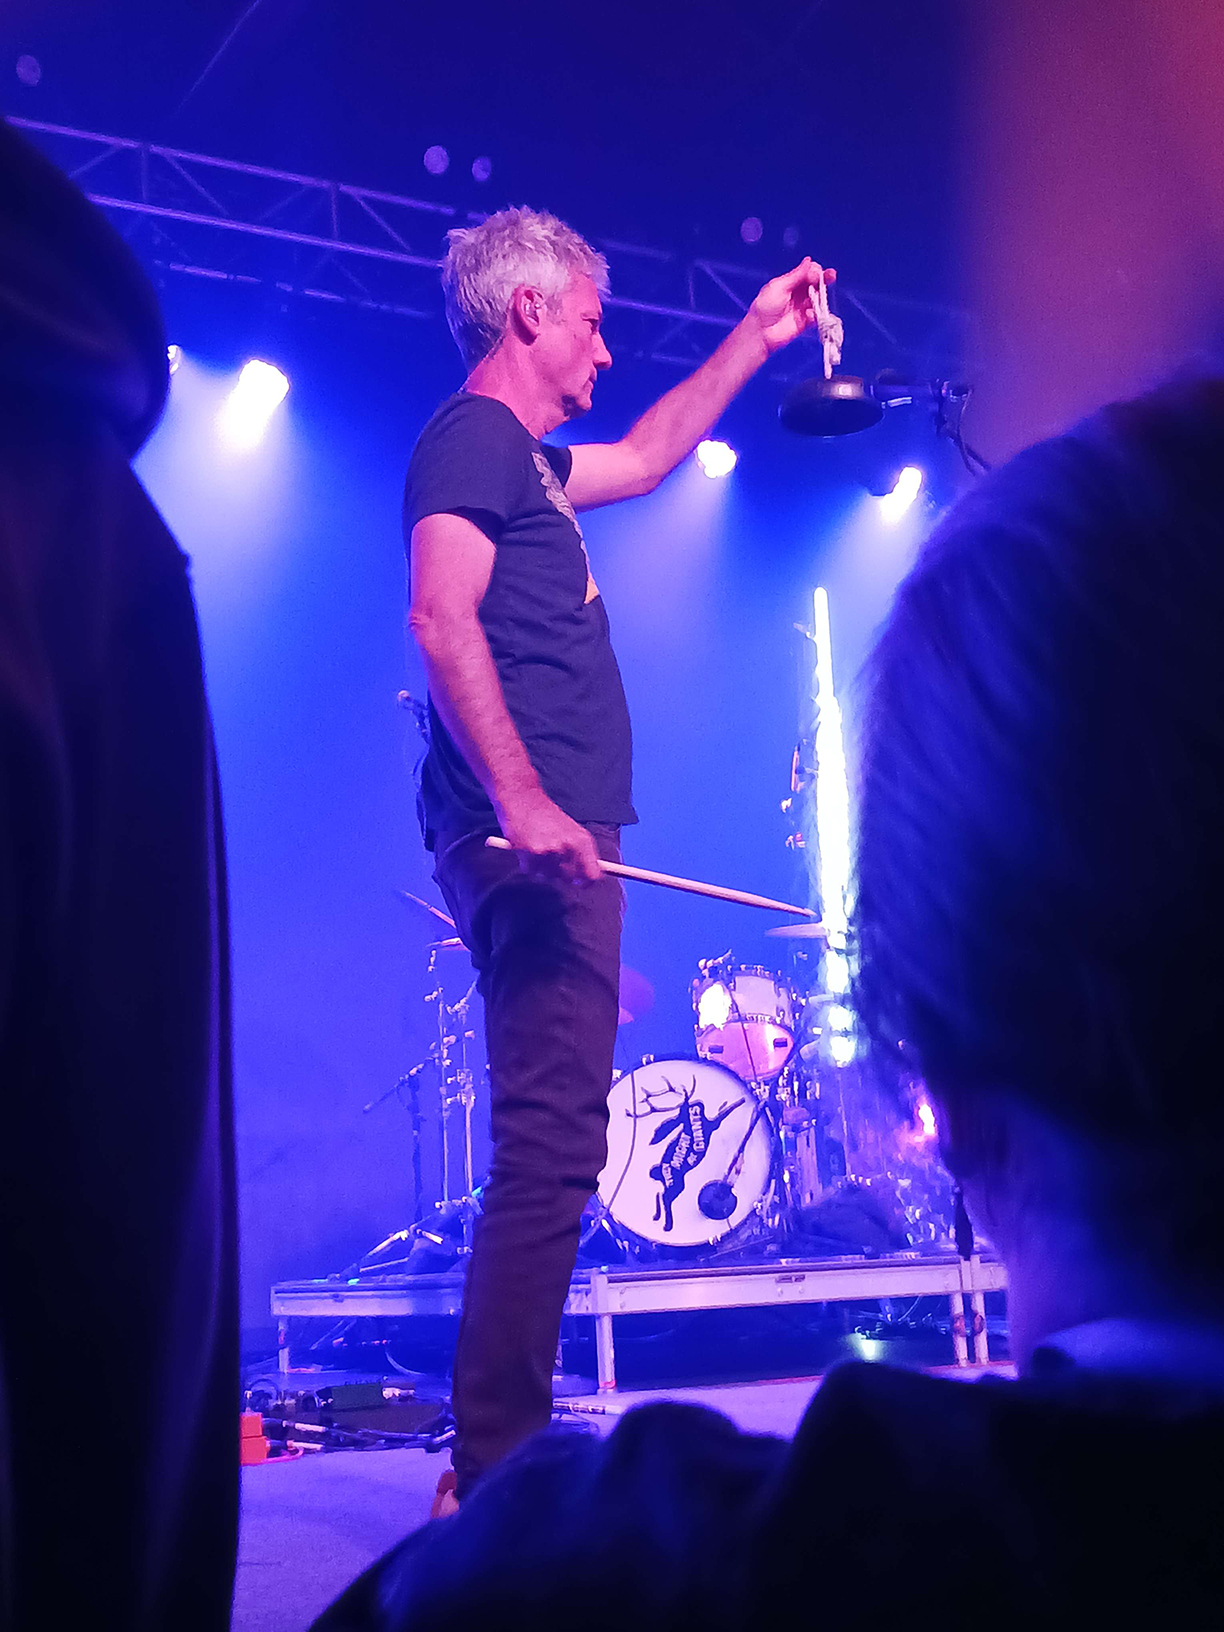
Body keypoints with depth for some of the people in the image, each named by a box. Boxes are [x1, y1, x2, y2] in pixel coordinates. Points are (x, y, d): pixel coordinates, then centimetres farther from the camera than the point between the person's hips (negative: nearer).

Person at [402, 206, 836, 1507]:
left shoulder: (527, 459, 26)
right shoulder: (473, 435, -3)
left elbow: (646, 459, 44)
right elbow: (442, 620, -18)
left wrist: (755, 338, 45)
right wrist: (521, 800, -26)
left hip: (550, 832, 11)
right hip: (528, 832, -11)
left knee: (553, 1146, 10)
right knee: (551, 1145, -14)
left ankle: (503, 1458, 16)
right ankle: (494, 1469, -11)